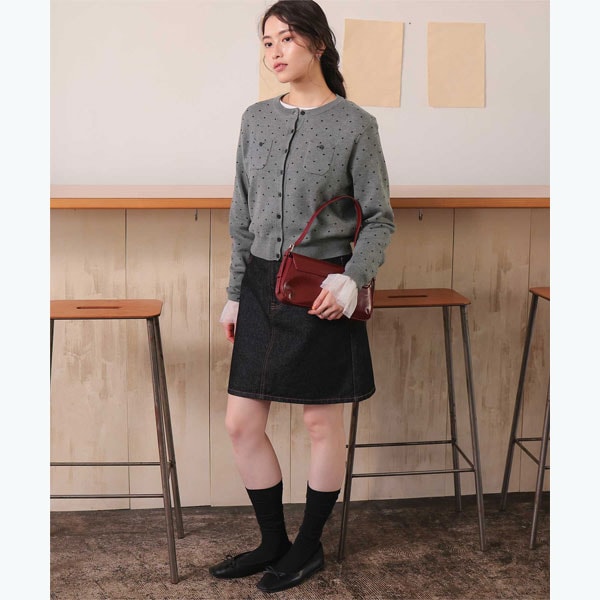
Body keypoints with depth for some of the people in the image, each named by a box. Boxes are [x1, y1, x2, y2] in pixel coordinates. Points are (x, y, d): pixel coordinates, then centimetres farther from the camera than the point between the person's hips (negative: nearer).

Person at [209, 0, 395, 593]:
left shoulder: (355, 125, -5)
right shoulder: (256, 119, 9)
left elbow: (379, 219, -3)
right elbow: (242, 217, 13)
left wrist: (352, 279, -18)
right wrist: (235, 293, 12)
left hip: (321, 291, -5)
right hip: (262, 285, 5)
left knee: (322, 422, 6)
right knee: (240, 422, 6)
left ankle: (309, 547, 25)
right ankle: (273, 541, 26)